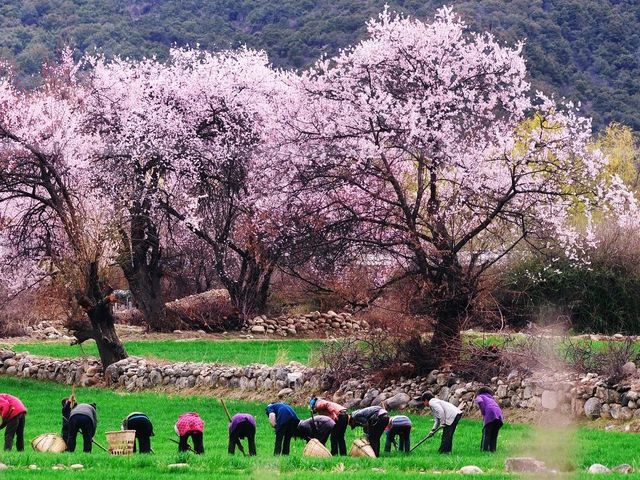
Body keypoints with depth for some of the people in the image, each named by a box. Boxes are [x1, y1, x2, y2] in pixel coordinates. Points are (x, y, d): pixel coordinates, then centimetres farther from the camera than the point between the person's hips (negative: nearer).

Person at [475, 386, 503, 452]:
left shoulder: (479, 397, 20)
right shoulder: (491, 398, 38)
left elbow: (480, 402, -5)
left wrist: (483, 413, 2)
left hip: (490, 413, -6)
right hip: (499, 413, 6)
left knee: (486, 433, -2)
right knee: (494, 434, 12)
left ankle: (484, 450, -9)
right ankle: (492, 449, 6)